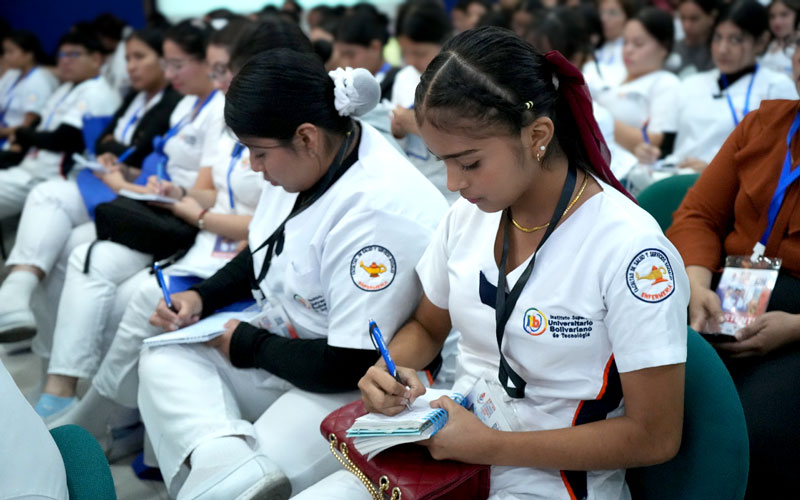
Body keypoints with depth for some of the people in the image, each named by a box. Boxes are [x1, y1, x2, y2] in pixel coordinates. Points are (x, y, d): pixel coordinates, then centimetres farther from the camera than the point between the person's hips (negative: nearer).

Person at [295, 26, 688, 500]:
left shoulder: (630, 248, -20)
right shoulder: (470, 214, 0)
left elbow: (655, 437, -17)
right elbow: (426, 327, 17)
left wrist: (490, 445, -20)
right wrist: (390, 369, -7)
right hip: (454, 437, 6)